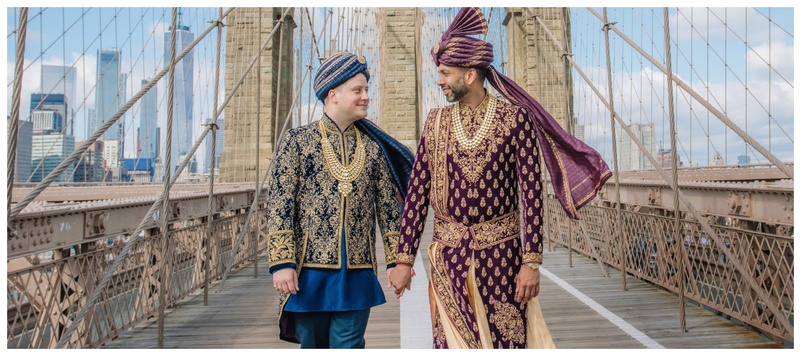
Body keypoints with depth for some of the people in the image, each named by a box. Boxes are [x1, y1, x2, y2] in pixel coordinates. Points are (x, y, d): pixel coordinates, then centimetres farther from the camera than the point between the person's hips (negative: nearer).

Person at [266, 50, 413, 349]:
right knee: (312, 345, 14)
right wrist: (282, 262, -12)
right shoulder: (297, 141, -2)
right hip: (309, 271, -1)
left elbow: (389, 208, 7)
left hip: (358, 274, 1)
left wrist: (396, 260, 4)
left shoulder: (374, 147, 5)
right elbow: (279, 206, -6)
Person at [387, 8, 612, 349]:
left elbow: (531, 192, -6)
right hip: (448, 255, 3)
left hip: (501, 254, -2)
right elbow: (417, 194, 3)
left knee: (505, 340, 7)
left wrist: (531, 263, -9)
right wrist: (404, 259, 0)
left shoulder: (516, 118, -4)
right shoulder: (435, 122, 4)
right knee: (451, 342, 8)